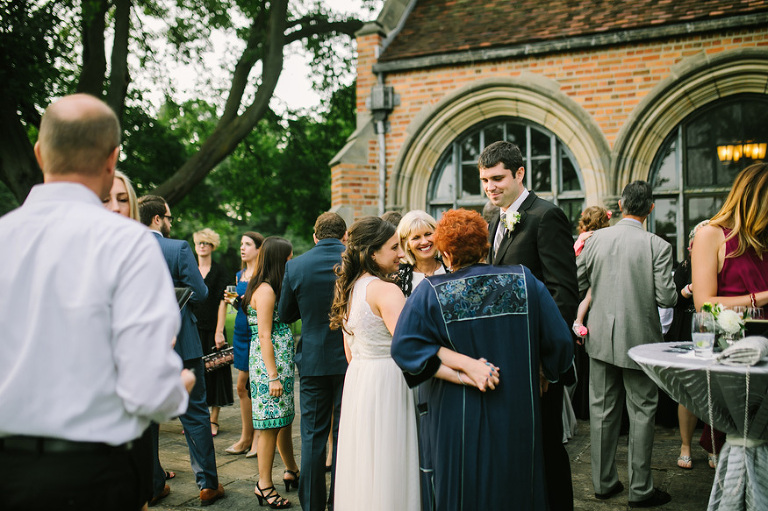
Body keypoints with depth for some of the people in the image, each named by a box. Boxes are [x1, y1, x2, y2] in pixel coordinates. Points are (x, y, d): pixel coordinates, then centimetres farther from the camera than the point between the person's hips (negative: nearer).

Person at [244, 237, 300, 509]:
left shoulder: (270, 288, 15)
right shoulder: (266, 290, -15)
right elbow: (264, 336, -18)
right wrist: (273, 376, -20)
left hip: (281, 362, 9)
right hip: (269, 364, -9)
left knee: (283, 419, 18)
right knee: (271, 424, -2)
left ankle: (292, 471, 30)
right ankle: (264, 485, 7)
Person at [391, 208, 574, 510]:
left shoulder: (430, 293, -9)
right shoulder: (525, 281, -5)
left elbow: (403, 346, -18)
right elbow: (560, 341, -4)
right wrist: (542, 372, 13)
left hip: (457, 424, -2)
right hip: (518, 420, 2)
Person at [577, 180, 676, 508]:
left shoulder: (596, 239, -3)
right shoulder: (658, 246, -13)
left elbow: (576, 283, 3)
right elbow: (666, 297, -13)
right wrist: (679, 293, 9)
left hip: (601, 338, 3)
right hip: (639, 340, -3)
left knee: (602, 410, 13)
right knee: (641, 413, 8)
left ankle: (603, 482, 23)